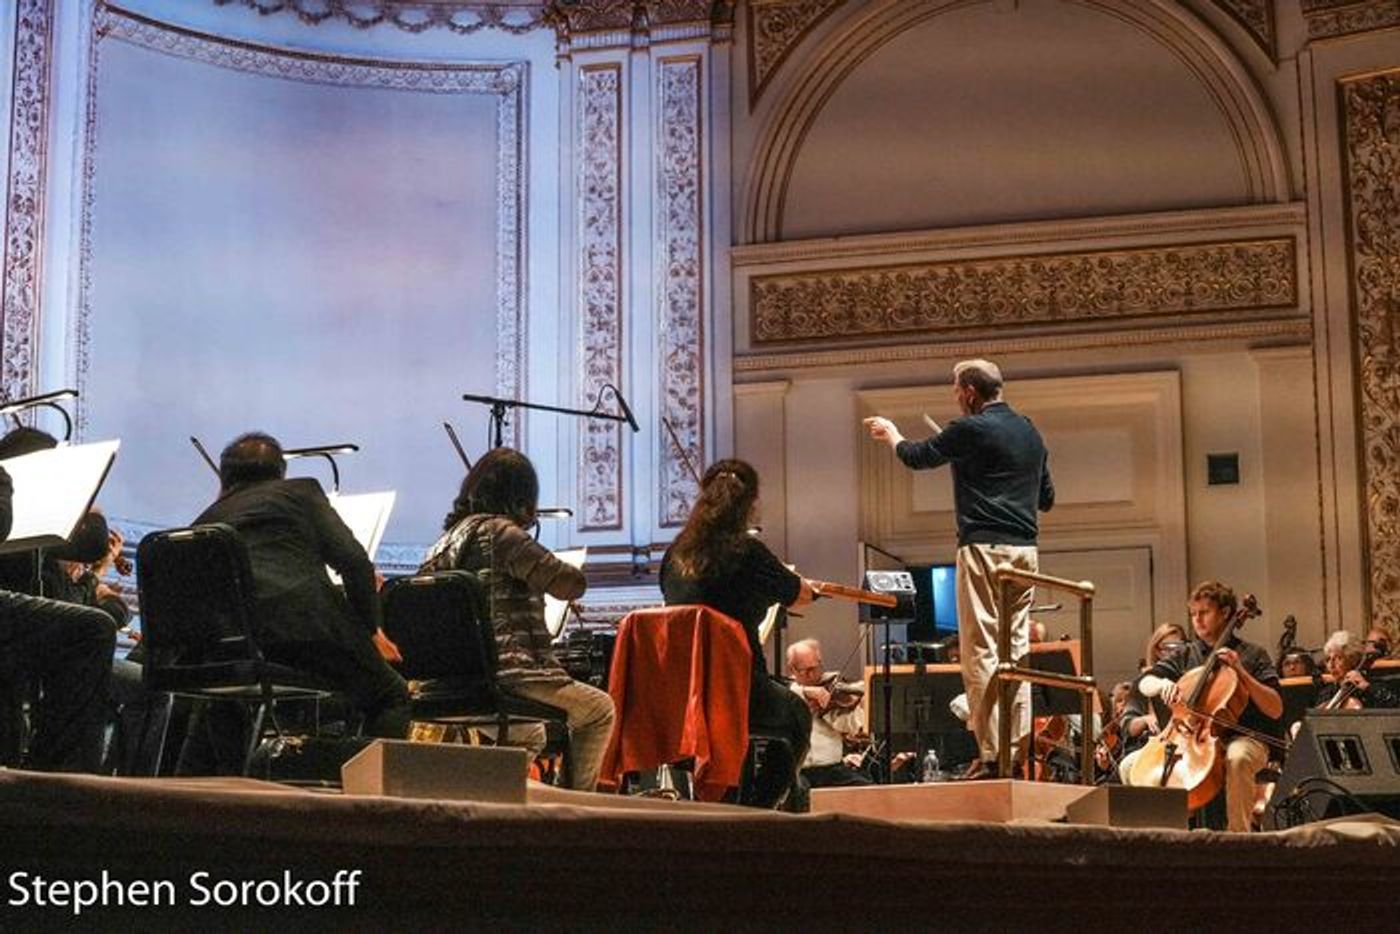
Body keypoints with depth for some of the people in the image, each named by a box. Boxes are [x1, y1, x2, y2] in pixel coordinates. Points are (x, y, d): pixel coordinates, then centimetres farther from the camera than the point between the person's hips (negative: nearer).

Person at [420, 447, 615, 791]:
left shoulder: (448, 538, 12)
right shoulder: (500, 532, -11)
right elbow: (570, 584, -16)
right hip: (508, 670, -9)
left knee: (530, 735, 33)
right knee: (598, 710, 11)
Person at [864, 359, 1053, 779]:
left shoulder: (971, 429, -8)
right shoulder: (1030, 433, 15)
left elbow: (918, 456, 7)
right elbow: (1046, 496, 23)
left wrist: (891, 434, 27)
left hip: (985, 547, -7)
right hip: (1025, 548, 7)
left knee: (980, 651, -6)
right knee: (1016, 648, 9)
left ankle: (991, 755, -10)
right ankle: (1019, 749, 9)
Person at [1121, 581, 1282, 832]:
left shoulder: (1252, 655, 2)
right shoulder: (1186, 655, 14)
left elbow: (1275, 710, -6)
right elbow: (1144, 684, 7)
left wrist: (1240, 671, -14)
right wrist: (1163, 684, -16)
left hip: (1242, 738, -4)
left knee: (1237, 759, -41)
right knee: (1130, 766, -14)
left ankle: (1238, 832, -29)